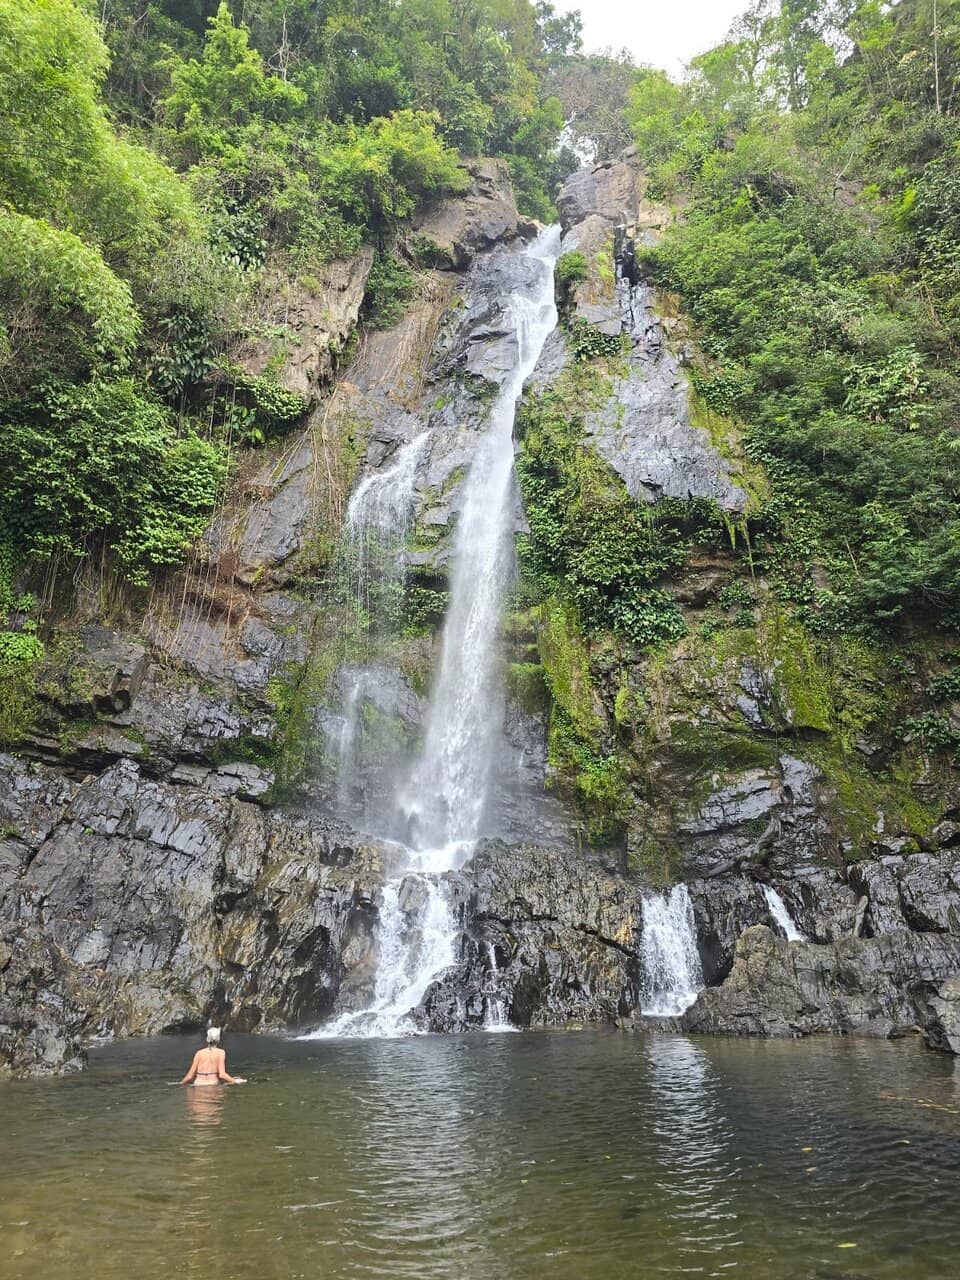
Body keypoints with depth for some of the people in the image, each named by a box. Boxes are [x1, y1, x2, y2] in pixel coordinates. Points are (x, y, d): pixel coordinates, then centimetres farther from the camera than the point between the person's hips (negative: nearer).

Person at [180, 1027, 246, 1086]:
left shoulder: (199, 1053, 9)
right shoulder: (220, 1052, 3)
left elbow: (190, 1076, 7)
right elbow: (222, 1075, -7)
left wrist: (182, 1083, 25)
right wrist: (235, 1081, 3)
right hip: (212, 1084, -3)